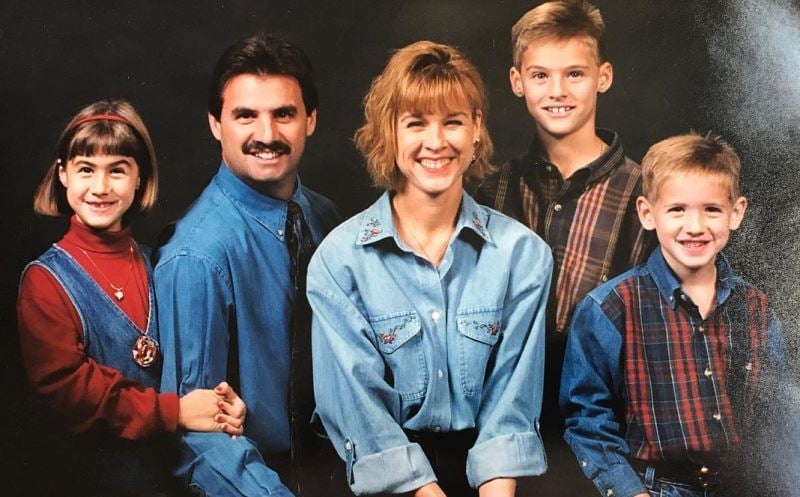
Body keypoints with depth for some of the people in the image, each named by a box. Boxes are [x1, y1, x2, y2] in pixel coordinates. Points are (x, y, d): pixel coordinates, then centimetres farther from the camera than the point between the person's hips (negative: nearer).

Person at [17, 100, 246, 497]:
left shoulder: (155, 264, 1)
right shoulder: (46, 280, -11)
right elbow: (64, 385, -17)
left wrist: (222, 404, -15)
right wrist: (173, 412, -22)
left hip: (168, 456, 4)